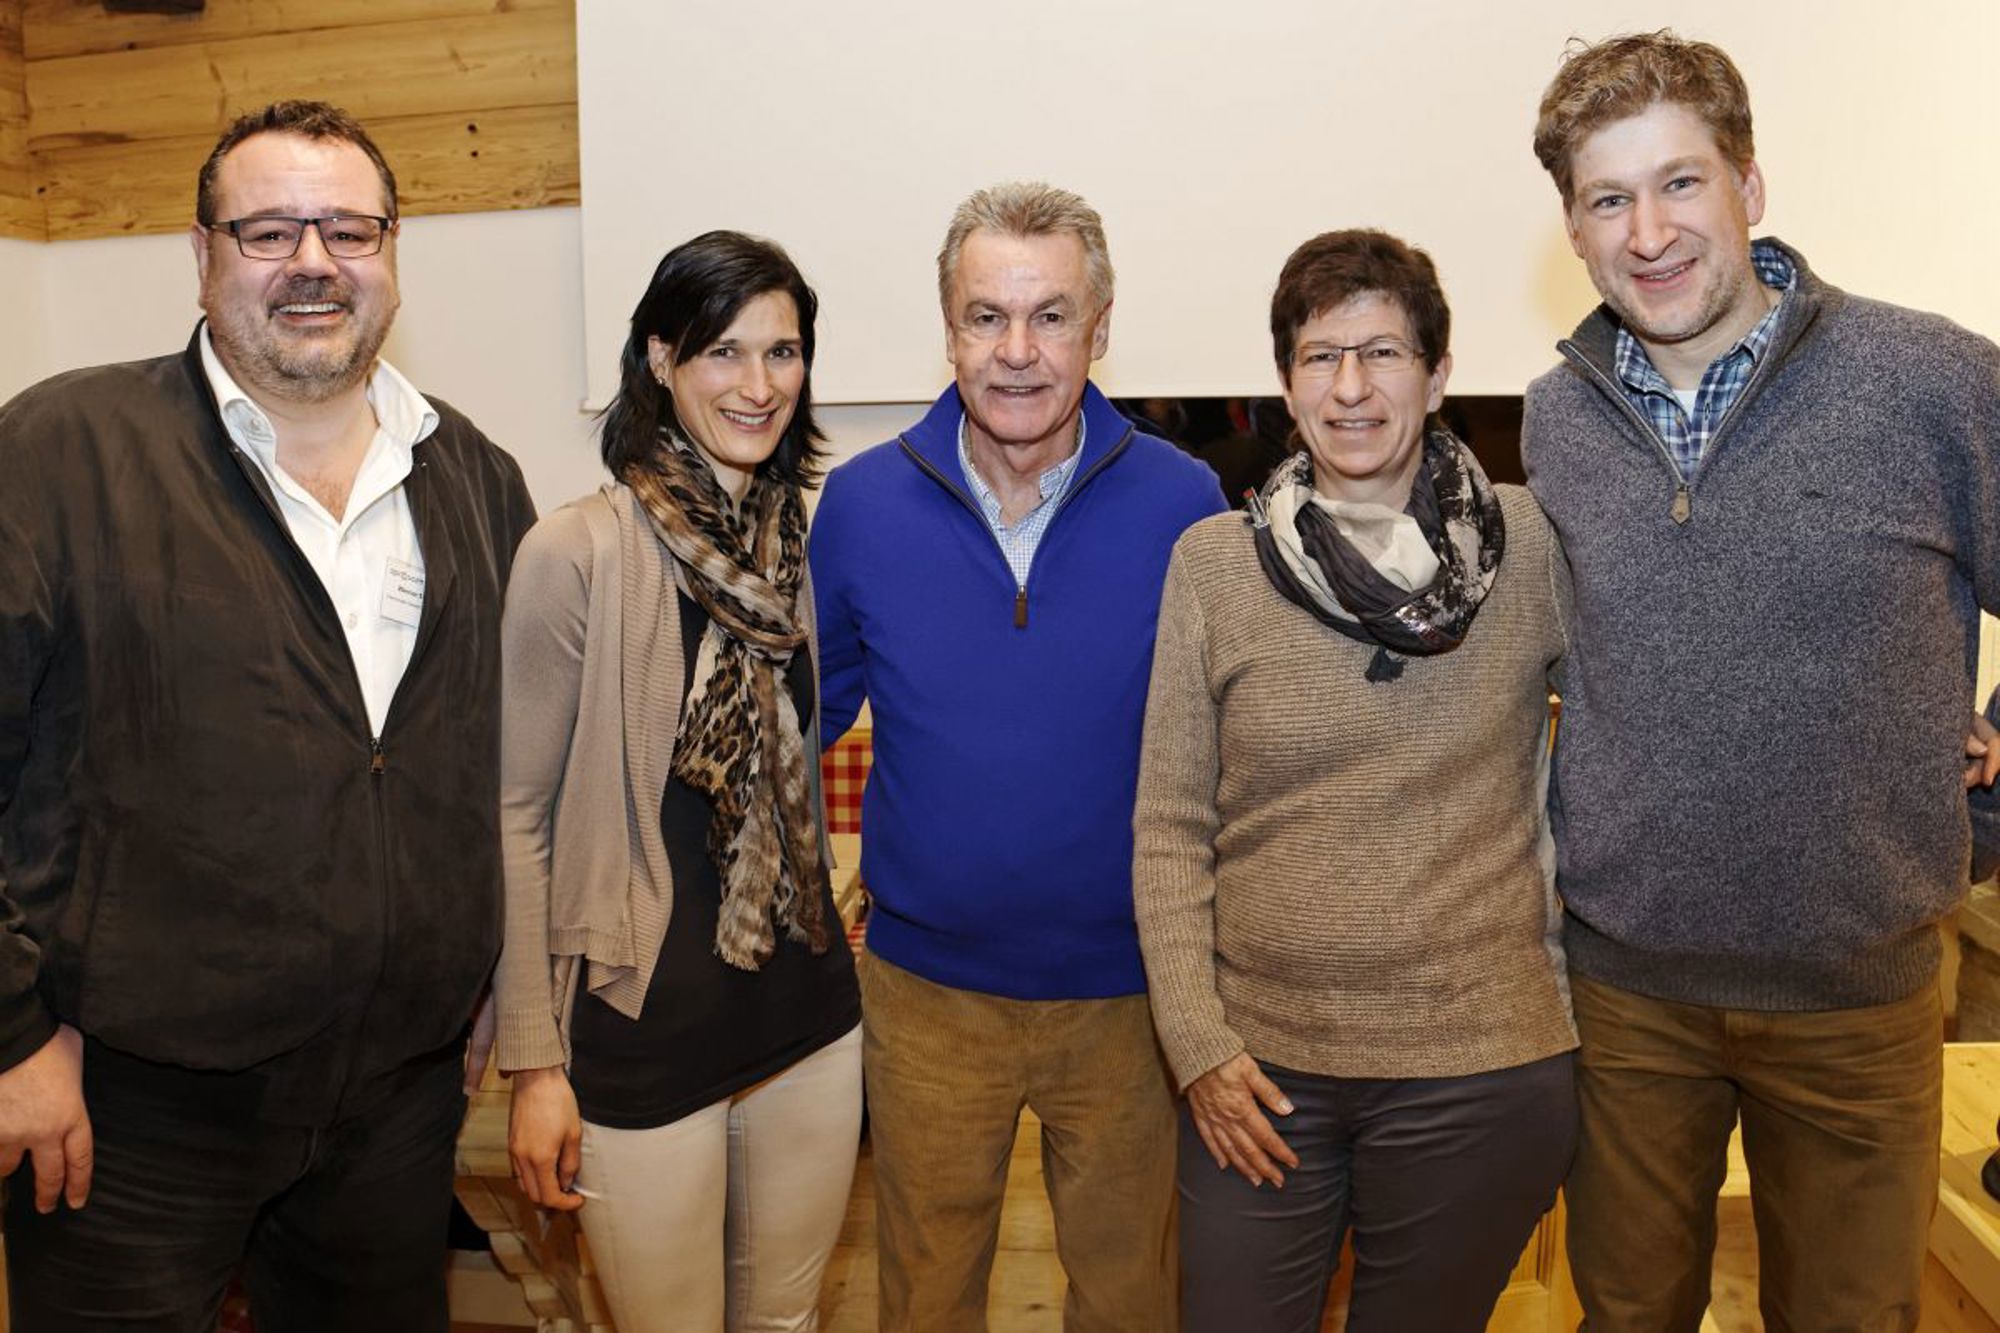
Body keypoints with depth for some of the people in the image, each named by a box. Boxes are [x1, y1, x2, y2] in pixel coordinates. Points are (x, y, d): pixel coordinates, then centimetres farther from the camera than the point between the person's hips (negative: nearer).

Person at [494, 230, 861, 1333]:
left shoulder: (808, 544, 2)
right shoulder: (577, 553, -14)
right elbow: (516, 816, -10)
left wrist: (848, 965, 13)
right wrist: (534, 1062, -9)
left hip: (808, 1016, 5)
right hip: (640, 1035, -5)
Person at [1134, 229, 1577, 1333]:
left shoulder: (1535, 549, -3)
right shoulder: (1213, 560, -3)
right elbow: (1169, 826, -2)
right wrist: (1196, 1042, -6)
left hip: (1480, 1072, 0)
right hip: (1254, 1071, 1)